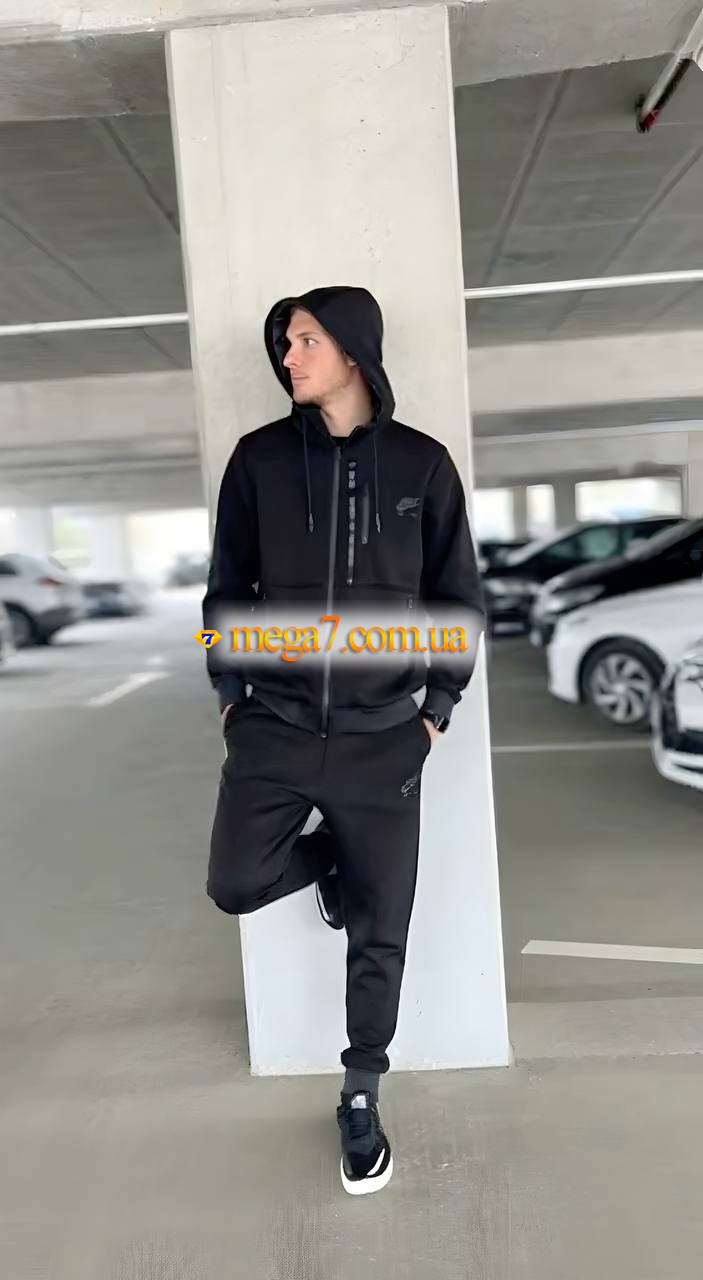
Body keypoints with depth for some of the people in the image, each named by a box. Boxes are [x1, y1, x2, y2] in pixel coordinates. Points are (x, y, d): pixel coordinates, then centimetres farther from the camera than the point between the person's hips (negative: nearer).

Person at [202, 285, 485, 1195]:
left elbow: (457, 598, 3)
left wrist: (437, 709, 0)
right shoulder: (259, 458, 0)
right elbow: (227, 586, 7)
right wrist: (230, 692, 5)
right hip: (274, 729, 2)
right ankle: (329, 863, 30)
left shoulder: (422, 464, -2)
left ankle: (361, 1100, 33)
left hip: (382, 740, -1)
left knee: (379, 936, 8)